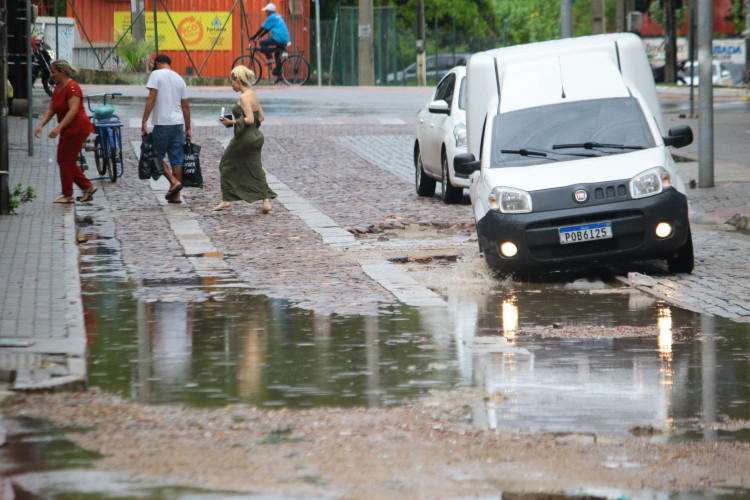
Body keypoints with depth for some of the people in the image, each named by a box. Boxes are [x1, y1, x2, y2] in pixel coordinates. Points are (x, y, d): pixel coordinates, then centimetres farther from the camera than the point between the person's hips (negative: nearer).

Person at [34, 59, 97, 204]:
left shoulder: (72, 88, -18)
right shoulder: (58, 88, 12)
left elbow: (73, 110, -27)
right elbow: (50, 110, 13)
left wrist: (59, 128, -33)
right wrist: (40, 125, -1)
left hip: (77, 129, -10)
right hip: (68, 131, 10)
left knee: (66, 162, -5)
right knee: (63, 161, 12)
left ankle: (68, 196, 4)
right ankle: (88, 187, 18)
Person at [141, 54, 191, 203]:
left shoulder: (156, 74, -3)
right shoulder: (179, 79, 14)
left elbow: (151, 98, -12)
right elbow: (185, 105, 14)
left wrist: (144, 121, -13)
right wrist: (188, 129, 19)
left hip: (162, 123, -6)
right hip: (178, 122, 6)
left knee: (156, 156, 6)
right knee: (177, 158, 6)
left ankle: (174, 182, -11)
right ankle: (176, 195, 7)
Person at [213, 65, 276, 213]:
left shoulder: (244, 97, -17)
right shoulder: (254, 95, 11)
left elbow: (250, 119, -24)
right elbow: (261, 117, 18)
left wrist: (232, 122, -18)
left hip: (244, 138, -8)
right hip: (256, 137, 8)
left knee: (227, 165, 8)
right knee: (255, 169, 9)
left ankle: (226, 200, 12)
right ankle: (266, 201, -1)